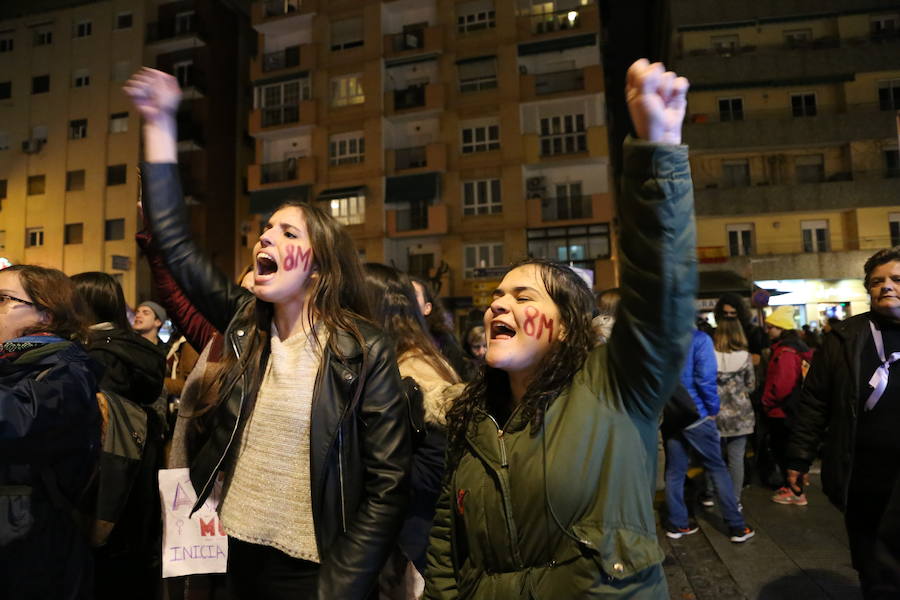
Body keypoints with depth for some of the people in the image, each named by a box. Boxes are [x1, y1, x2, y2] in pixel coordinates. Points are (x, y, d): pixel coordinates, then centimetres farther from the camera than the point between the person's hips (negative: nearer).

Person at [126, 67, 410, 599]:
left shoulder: (364, 350, -16)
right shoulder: (246, 324, -2)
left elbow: (389, 485, -15)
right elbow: (175, 242, -1)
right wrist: (160, 123, -2)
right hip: (234, 553, 5)